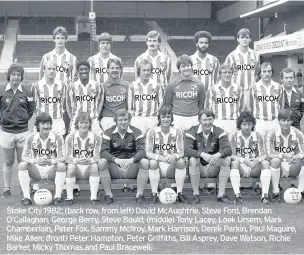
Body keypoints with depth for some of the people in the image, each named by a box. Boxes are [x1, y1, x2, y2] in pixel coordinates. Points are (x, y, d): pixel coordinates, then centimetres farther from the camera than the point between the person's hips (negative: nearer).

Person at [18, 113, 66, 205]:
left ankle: (57, 197, -27)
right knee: (22, 165, -25)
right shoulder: (31, 138, -3)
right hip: (37, 170, 1)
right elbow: (24, 156, -5)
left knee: (61, 166, -32)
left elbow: (62, 157, -9)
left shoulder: (57, 137, -5)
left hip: (51, 170, -1)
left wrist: (51, 161, -29)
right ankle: (26, 197, -24)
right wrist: (35, 161, -26)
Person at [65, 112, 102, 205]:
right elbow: (67, 157, -9)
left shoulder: (96, 137, -2)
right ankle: (69, 196, -25)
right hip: (76, 167, 0)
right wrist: (76, 161, -32)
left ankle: (94, 197, -29)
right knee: (71, 166, -31)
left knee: (95, 165, -31)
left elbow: (97, 156, -9)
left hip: (89, 168, 0)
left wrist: (90, 161, -33)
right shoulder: (70, 137, -2)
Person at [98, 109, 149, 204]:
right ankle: (108, 195, -19)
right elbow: (103, 152, -12)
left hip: (132, 168, 0)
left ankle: (139, 194, -18)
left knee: (145, 162, -28)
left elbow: (142, 151, -11)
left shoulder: (136, 132, 2)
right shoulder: (108, 133, 2)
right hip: (114, 170, 0)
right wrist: (116, 160, -32)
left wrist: (132, 160, -33)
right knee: (101, 162, -29)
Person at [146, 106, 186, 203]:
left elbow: (181, 152, -5)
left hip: (172, 167, 1)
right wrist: (160, 157, -30)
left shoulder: (177, 132, 1)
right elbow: (148, 153, -10)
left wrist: (174, 156, -30)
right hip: (158, 167, -1)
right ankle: (154, 194, -21)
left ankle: (179, 193, -16)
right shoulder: (152, 132, -4)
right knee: (153, 162, -32)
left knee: (181, 161, -27)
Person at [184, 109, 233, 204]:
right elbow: (187, 151, -22)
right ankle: (196, 195, -23)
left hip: (213, 168, 2)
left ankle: (221, 194, -20)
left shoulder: (219, 132, -1)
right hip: (198, 169, -2)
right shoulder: (192, 132, -6)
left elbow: (228, 149, -15)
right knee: (192, 159, -32)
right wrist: (202, 154, -41)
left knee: (227, 159, -23)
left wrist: (219, 154, -39)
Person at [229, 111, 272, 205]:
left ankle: (265, 195, -32)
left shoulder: (258, 137, 6)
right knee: (234, 163, -33)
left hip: (254, 169, 2)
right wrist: (243, 160, -28)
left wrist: (257, 159, -26)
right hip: (240, 168, -2)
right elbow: (231, 155, -8)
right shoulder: (233, 136, 0)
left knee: (266, 163, -25)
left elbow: (264, 155, -1)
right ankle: (237, 195, -40)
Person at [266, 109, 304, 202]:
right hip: (278, 167, -2)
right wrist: (283, 155, -32)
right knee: (275, 160, -33)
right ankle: (276, 192, -29)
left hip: (292, 168, 2)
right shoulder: (272, 134, -8)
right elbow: (269, 154, -16)